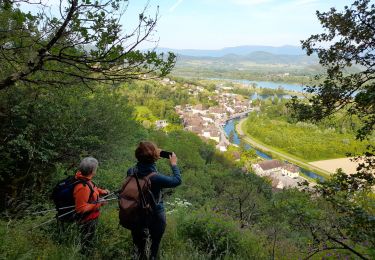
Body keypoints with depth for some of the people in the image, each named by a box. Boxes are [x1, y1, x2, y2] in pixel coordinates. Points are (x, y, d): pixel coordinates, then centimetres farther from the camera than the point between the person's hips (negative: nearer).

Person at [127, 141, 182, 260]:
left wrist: (154, 158, 2)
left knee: (139, 245, 27)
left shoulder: (131, 172, -18)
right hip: (155, 216, -4)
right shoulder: (156, 177, -34)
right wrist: (174, 164, -5)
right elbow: (177, 180, -18)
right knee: (155, 244, 24)